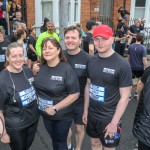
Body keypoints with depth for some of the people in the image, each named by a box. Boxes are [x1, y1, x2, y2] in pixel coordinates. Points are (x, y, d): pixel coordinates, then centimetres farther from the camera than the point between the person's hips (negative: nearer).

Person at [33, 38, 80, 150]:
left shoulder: (66, 69, -20)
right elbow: (38, 86, 12)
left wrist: (55, 108, -21)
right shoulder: (42, 67, -3)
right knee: (54, 139, 25)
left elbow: (75, 94, -20)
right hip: (46, 114, 5)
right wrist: (34, 73, -7)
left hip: (62, 116, -5)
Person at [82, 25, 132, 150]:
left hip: (109, 118, -5)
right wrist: (85, 110, 10)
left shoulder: (122, 64, -18)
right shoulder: (91, 61, -1)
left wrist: (114, 122, -17)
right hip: (92, 114, 5)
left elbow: (125, 97, -16)